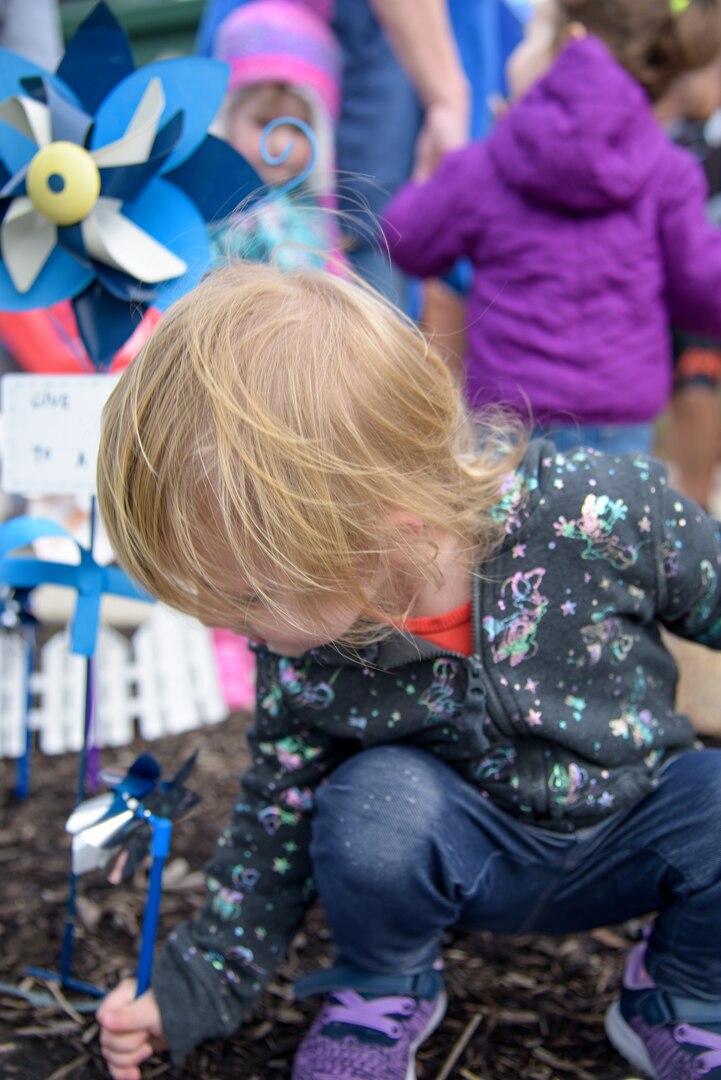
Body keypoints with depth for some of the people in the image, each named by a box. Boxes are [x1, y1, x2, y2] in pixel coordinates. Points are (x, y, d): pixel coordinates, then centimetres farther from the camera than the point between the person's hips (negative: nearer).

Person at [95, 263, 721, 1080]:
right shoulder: (302, 654, -20)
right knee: (375, 802, -32)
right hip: (471, 858, 0)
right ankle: (385, 995, 2)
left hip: (639, 824, 0)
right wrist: (197, 986, -3)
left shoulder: (598, 511, -31)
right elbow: (279, 815, -5)